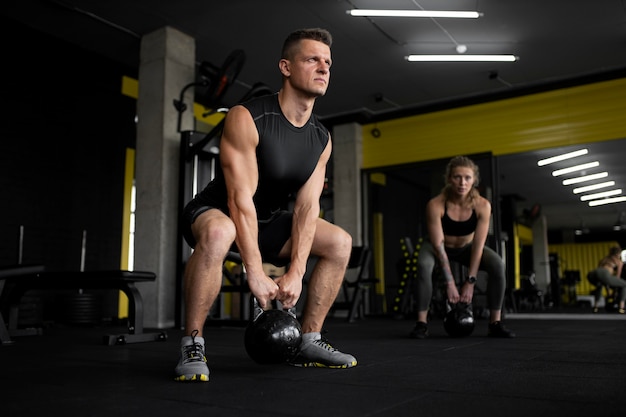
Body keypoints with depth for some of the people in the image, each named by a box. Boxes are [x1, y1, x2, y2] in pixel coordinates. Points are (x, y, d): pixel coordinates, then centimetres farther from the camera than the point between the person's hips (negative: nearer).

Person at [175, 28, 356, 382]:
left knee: (340, 242, 0)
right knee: (218, 233, -41)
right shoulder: (247, 118, -25)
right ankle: (193, 345, -22)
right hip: (217, 212, -7)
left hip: (265, 220, 7)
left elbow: (306, 207, -9)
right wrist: (256, 273, -33)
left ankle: (309, 342, 7)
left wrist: (295, 273, -18)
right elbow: (240, 199, -30)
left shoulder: (322, 139, -4)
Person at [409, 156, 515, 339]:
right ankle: (422, 323, -24)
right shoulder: (435, 205, -32)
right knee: (423, 265, -35)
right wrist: (450, 283, -32)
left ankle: (495, 323, -13)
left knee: (497, 264, -25)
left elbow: (478, 245, -24)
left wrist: (470, 281, -26)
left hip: (466, 247, 2)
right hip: (439, 246, -2)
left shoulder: (482, 205, -26)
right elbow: (438, 245, -31)